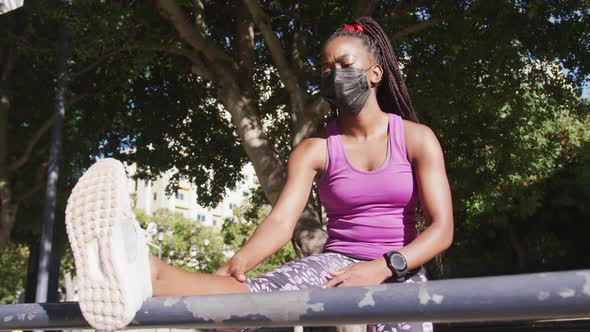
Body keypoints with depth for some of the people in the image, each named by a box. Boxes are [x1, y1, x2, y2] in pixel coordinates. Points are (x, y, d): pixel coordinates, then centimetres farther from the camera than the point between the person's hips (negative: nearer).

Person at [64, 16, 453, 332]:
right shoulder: (314, 150, -1)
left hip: (401, 271, 2)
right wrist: (234, 266, -36)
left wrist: (381, 267, -29)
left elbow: (442, 228, -11)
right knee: (259, 293, -33)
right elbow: (281, 221, -16)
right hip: (339, 262, -1)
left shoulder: (417, 138, -2)